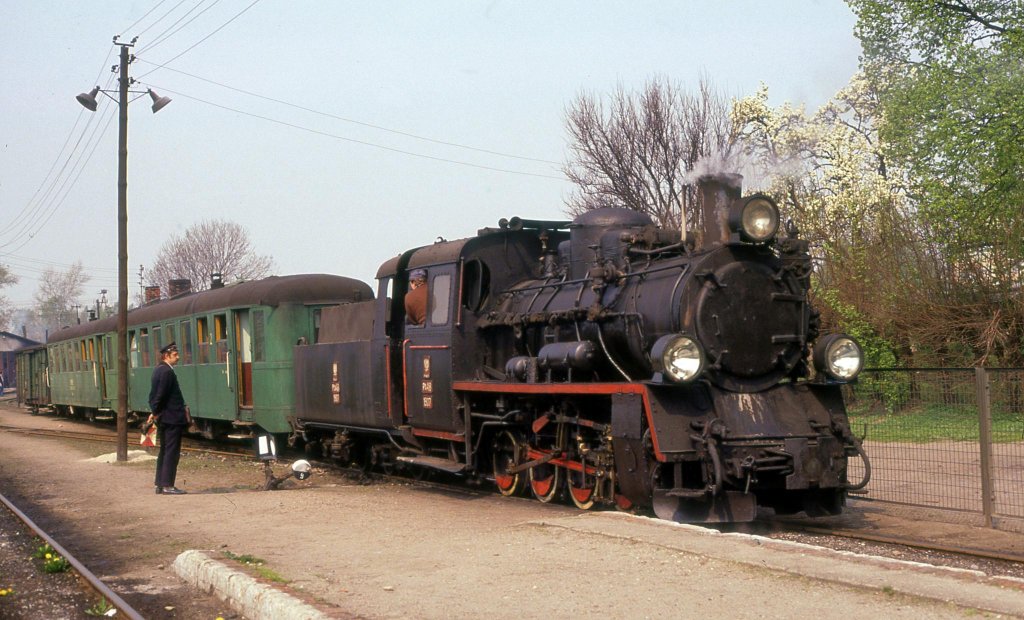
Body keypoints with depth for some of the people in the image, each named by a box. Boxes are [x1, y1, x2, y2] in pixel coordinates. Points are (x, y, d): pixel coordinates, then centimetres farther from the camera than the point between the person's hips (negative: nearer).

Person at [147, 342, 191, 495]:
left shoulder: (158, 370, 13)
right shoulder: (167, 372, -17)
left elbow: (154, 394, 16)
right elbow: (160, 395, -20)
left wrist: (155, 412, 13)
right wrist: (156, 412, -8)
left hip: (163, 418, 10)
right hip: (173, 418, -10)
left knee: (164, 451, 14)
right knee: (172, 452, -6)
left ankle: (160, 484, 18)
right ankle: (167, 486, -5)